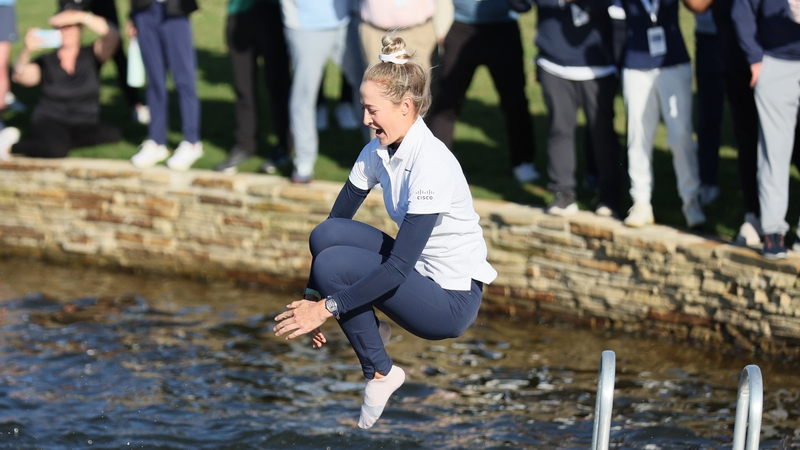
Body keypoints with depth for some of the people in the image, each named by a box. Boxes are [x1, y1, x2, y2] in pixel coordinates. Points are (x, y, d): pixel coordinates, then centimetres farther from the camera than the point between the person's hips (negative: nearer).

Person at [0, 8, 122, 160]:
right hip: (50, 121, -2)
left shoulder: (90, 55, 4)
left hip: (85, 124, 2)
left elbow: (112, 35, -14)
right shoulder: (46, 61, 3)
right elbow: (21, 76, -14)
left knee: (113, 135, -31)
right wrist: (26, 50, -34)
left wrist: (81, 16, -26)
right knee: (56, 149, -38)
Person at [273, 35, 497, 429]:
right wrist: (311, 300, -6)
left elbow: (399, 266, -28)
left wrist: (326, 307, -28)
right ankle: (370, 330, 4)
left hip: (454, 299, -7)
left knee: (333, 265, -22)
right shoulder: (378, 151, -1)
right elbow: (338, 217, 2)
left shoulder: (431, 163, -25)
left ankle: (380, 372, -6)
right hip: (415, 269, 7)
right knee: (325, 234, -13)